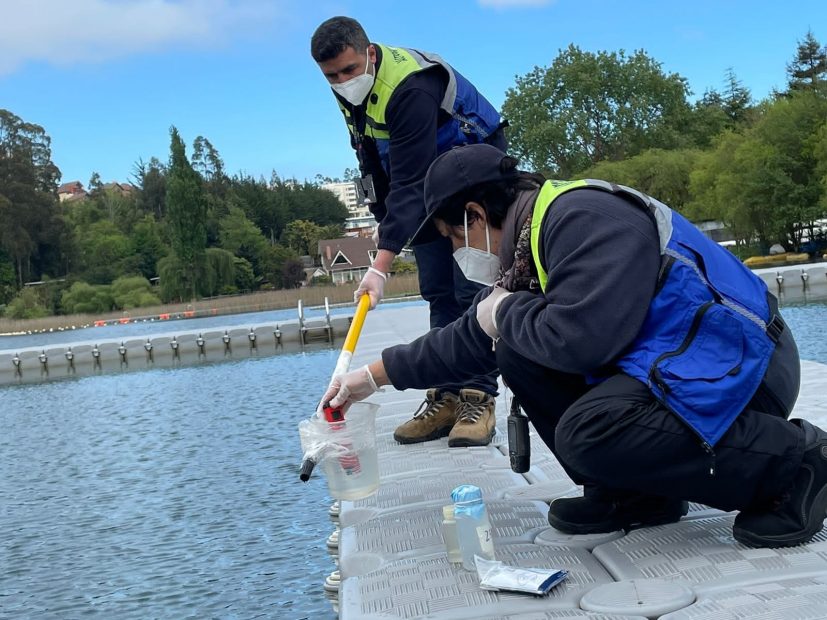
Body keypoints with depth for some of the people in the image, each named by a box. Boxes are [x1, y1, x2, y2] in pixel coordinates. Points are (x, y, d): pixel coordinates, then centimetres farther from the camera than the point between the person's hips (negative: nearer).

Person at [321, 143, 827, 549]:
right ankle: (633, 492, 3)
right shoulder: (533, 234, 10)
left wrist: (508, 311, -11)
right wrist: (377, 374, 26)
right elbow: (471, 339, 21)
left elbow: (579, 339, -32)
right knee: (519, 351, 2)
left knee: (586, 433, -32)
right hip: (659, 363, 9)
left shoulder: (581, 217, -20)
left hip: (739, 367, -9)